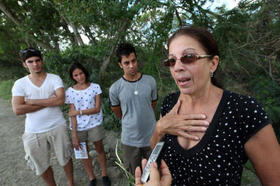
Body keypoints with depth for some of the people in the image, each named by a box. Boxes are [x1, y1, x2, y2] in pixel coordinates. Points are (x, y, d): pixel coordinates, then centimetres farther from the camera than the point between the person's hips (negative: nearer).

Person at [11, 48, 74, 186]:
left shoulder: (55, 78, -4)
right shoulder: (19, 84, -2)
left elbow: (61, 100, -19)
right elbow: (17, 110, -14)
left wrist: (33, 101, -15)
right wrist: (50, 102, -15)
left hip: (57, 127, -1)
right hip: (33, 132, 1)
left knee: (65, 159, 14)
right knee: (42, 166, 16)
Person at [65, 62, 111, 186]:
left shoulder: (95, 87, -6)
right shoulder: (70, 91, -5)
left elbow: (97, 109, -9)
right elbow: (72, 114, -7)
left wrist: (79, 112, -15)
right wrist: (74, 135, -9)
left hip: (94, 124, -1)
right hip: (79, 127, 1)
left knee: (100, 149, 11)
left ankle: (104, 175, 33)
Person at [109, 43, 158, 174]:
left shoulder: (150, 81, -6)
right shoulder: (115, 88, -11)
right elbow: (117, 111, 5)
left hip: (151, 137, 1)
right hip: (130, 140, -1)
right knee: (133, 176, 18)